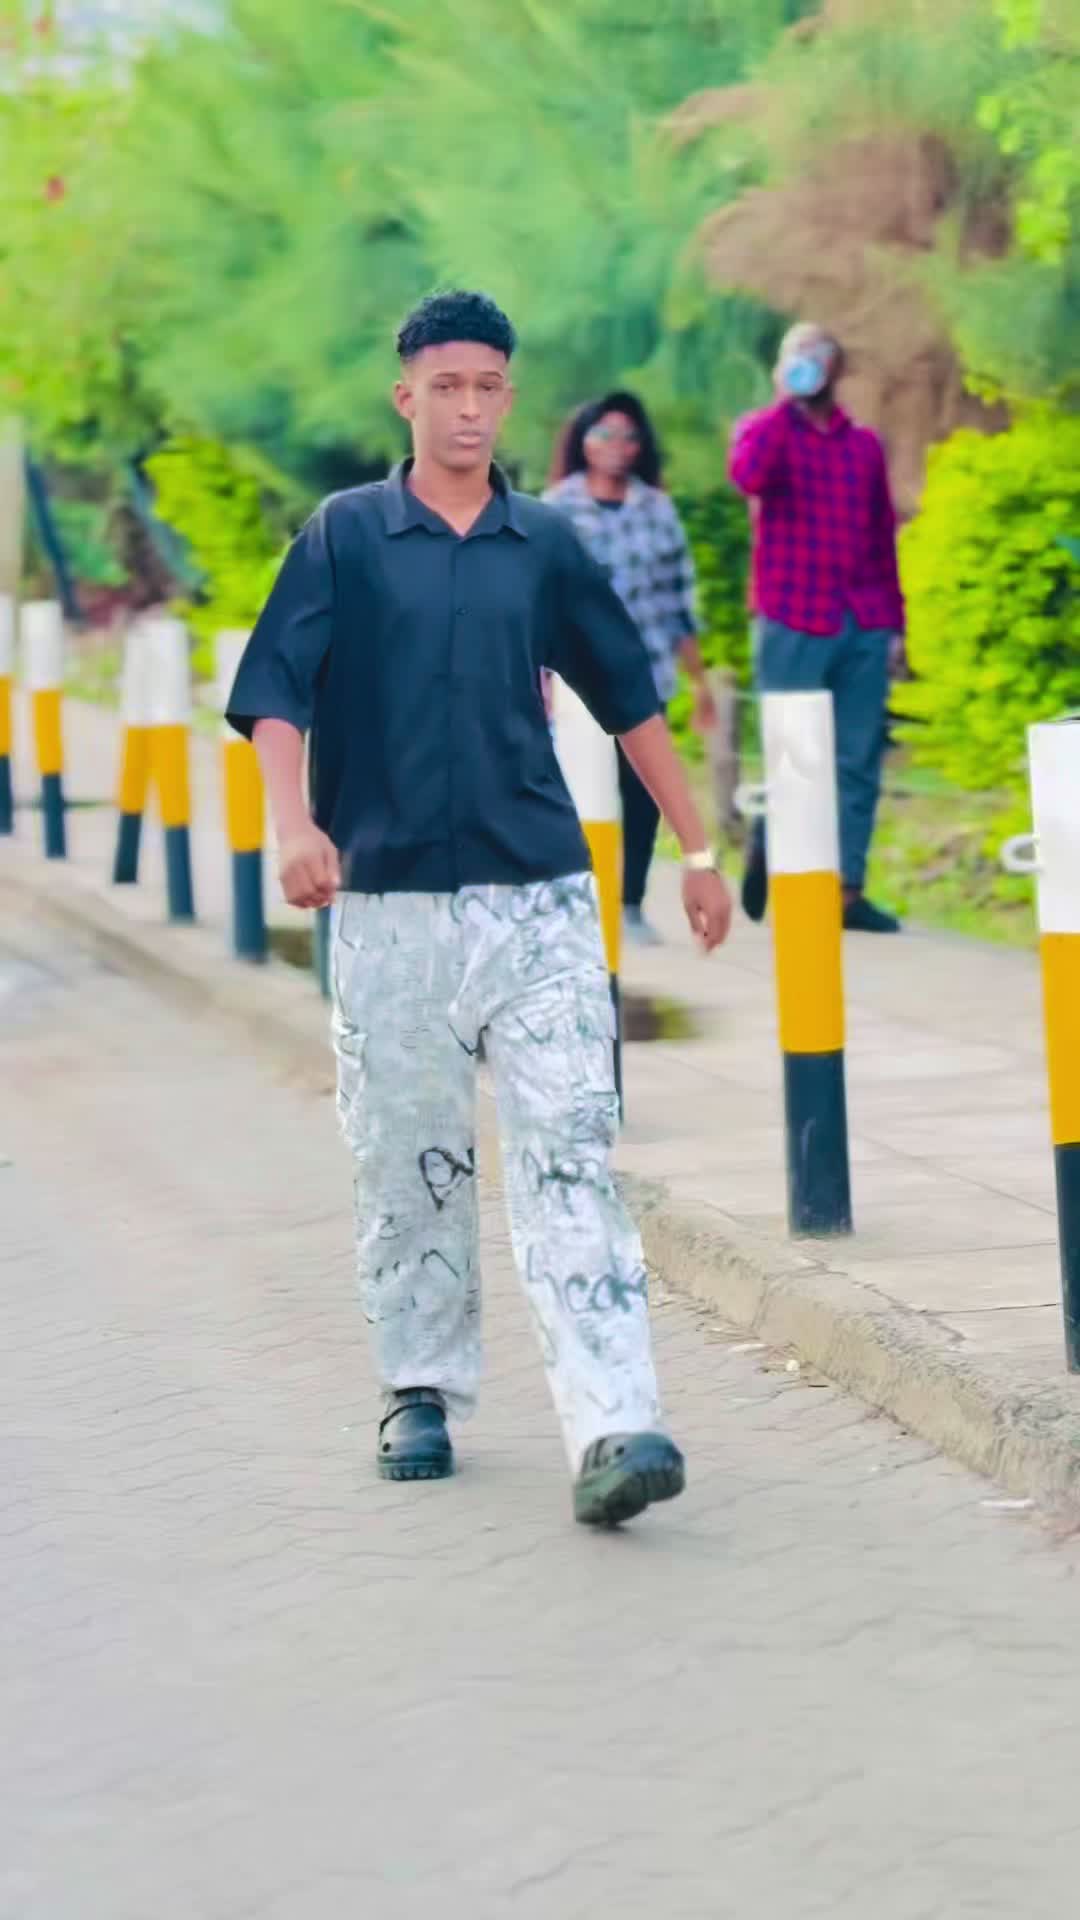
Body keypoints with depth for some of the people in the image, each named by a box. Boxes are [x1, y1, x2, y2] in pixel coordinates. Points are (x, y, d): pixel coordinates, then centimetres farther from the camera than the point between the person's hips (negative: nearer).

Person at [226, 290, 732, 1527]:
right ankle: (421, 1393, 25)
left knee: (568, 1159, -9)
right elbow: (274, 692, -3)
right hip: (391, 902, -1)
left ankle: (612, 1429, -17)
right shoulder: (345, 535, 4)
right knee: (408, 1164, 7)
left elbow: (630, 698, 18)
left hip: (540, 900, 1)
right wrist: (294, 824, -20)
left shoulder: (545, 545, 10)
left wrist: (697, 848, 19)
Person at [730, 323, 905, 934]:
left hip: (864, 628, 3)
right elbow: (749, 475, -21)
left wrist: (895, 621, 10)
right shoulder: (767, 429, 3)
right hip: (795, 625, -3)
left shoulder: (865, 444, 14)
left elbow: (883, 537, 15)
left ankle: (848, 890, 2)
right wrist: (788, 402, -15)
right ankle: (769, 847, 22)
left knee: (859, 763, 0)